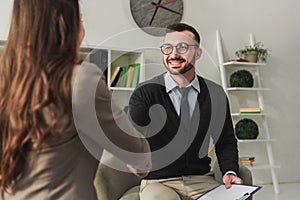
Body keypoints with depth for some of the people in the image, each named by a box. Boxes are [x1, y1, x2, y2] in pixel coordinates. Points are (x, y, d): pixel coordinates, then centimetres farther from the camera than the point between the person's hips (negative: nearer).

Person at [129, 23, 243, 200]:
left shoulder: (216, 94, 6)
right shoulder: (145, 94, -3)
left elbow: (226, 141, 14)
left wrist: (229, 171, -4)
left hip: (201, 180, 3)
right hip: (158, 181, -3)